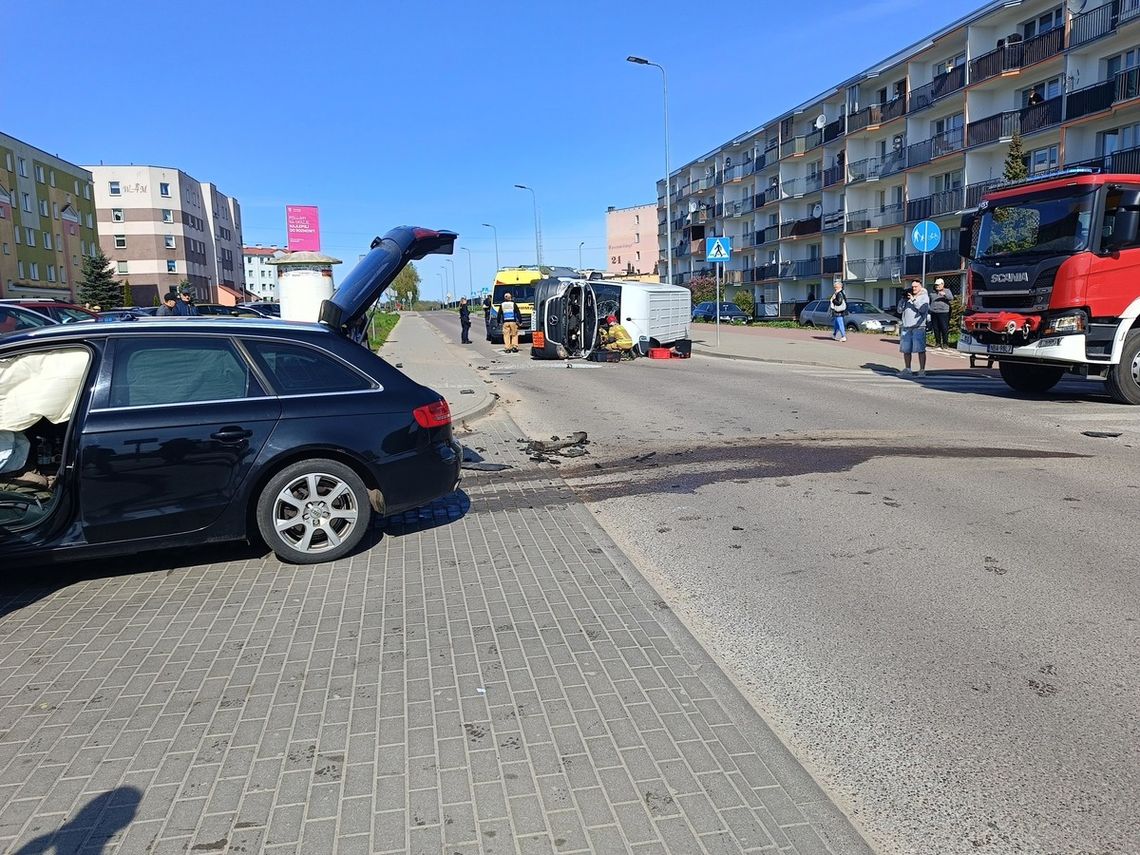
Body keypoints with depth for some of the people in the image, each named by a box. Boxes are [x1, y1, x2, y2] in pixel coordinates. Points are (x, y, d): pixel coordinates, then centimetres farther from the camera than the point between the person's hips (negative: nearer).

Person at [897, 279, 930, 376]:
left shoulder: (924, 297, 6)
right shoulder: (907, 297, 19)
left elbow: (923, 309, -12)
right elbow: (900, 310, 13)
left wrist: (913, 299, -10)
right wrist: (903, 299, 2)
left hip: (919, 327, -5)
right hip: (906, 327, 5)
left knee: (920, 349, -8)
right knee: (906, 350, 5)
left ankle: (922, 370, -6)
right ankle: (907, 370, 14)